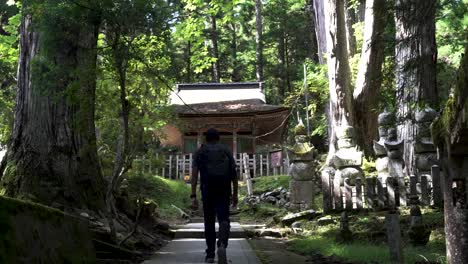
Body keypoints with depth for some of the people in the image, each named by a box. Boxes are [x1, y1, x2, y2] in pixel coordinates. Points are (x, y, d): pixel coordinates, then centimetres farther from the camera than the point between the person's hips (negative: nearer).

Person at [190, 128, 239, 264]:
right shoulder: (226, 150, 12)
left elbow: (194, 174, -2)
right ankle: (222, 245, -28)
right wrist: (235, 194, 11)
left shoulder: (200, 152, 10)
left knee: (209, 222, 13)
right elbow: (234, 174, 6)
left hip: (207, 190, 0)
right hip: (224, 191, 0)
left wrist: (193, 196, -5)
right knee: (223, 220, 0)